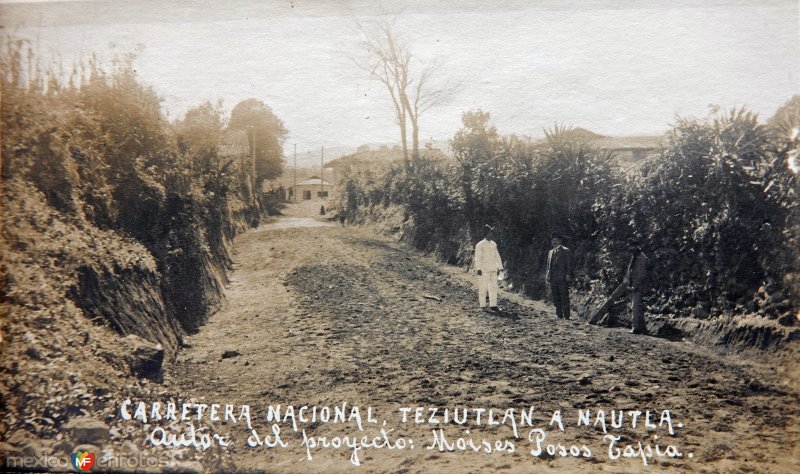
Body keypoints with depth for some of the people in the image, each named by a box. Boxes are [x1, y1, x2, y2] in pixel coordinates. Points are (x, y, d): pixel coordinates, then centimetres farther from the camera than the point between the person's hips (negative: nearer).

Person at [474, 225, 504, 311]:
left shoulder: (493, 244, 14)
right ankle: (483, 306, 4)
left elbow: (497, 256, 20)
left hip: (493, 270, 6)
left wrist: (500, 267, 16)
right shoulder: (480, 245, -7)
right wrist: (478, 269, -20)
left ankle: (493, 305, 10)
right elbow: (478, 258, -12)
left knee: (493, 287, 5)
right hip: (484, 270, -6)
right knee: (483, 287, -3)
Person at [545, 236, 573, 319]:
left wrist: (568, 275, -14)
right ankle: (559, 315, 14)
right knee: (556, 298, 7)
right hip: (553, 279, 6)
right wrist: (547, 276, 14)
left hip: (563, 279, -6)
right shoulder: (550, 252, 19)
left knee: (564, 297, -4)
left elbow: (569, 264, -6)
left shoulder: (565, 251, -1)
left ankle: (566, 316, 0)